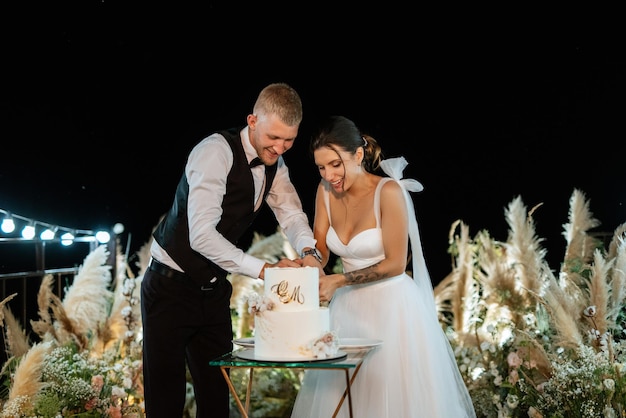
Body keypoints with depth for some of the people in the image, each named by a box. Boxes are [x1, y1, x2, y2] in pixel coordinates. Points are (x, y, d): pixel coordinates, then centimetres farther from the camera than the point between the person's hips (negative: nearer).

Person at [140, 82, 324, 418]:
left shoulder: (274, 163, 2)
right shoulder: (216, 151, -24)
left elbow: (290, 214, -1)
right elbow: (201, 235, -32)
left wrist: (308, 252, -23)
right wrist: (263, 269, -35)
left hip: (213, 289, 7)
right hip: (171, 286, -7)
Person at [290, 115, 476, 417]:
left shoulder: (388, 191, -17)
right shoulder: (326, 191, 0)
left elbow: (395, 264, -16)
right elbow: (319, 250, 1)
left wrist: (338, 281, -20)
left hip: (392, 307, -5)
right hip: (349, 308, 5)